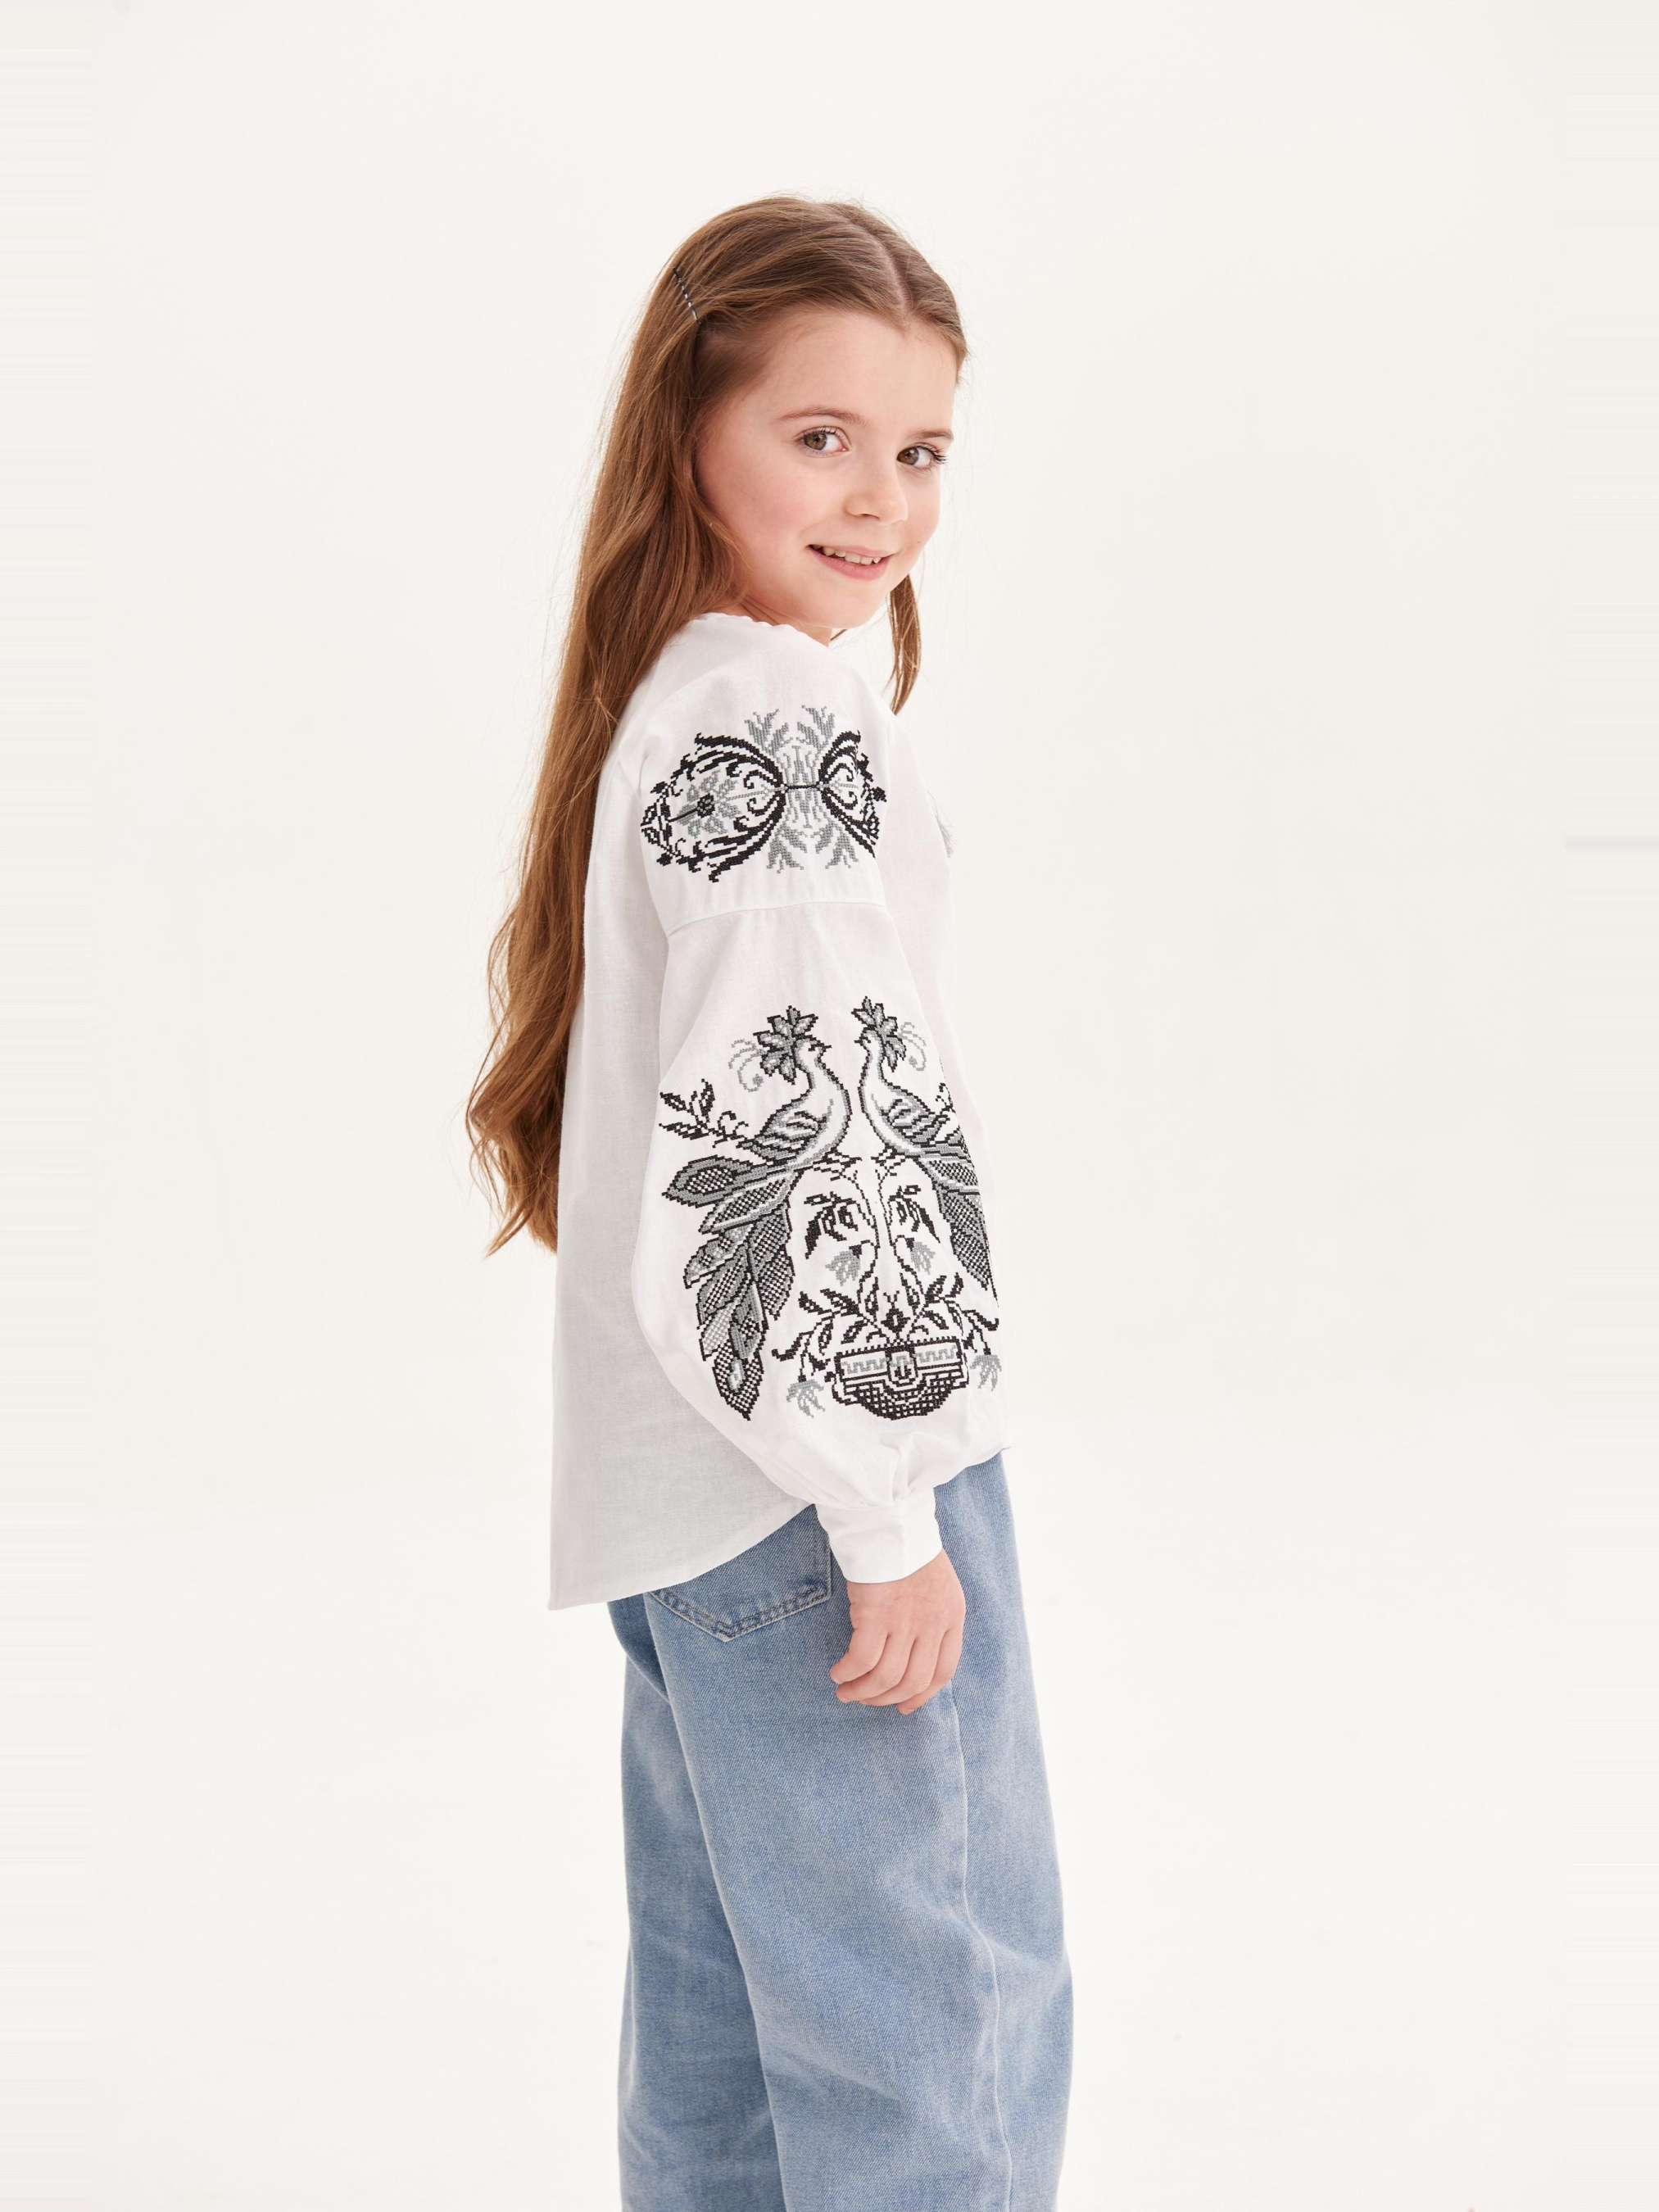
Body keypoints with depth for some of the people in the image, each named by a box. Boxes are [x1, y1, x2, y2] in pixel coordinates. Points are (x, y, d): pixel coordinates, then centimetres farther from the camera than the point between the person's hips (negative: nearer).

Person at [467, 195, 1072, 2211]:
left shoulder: (670, 706, 14)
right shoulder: (790, 728, -16)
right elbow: (794, 1139, -22)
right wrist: (889, 1516, -18)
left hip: (681, 1493, 10)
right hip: (814, 1466, -10)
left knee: (721, 2014, 19)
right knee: (946, 2020, -1)